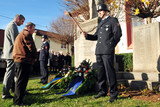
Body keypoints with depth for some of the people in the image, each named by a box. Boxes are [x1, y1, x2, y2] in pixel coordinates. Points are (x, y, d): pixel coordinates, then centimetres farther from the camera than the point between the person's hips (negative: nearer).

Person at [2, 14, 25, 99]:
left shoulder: (10, 25, 22)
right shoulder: (13, 25, -10)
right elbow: (15, 41, -18)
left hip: (9, 54, 11)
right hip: (12, 54, -11)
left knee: (11, 73, 15)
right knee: (9, 73, -6)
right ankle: (5, 94, 0)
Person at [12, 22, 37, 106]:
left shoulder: (20, 34, 26)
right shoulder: (27, 34, -7)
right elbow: (31, 47, -13)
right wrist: (35, 57, 2)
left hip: (18, 59, 10)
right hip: (24, 60, -10)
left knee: (20, 80, 17)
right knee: (22, 81, -7)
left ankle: (17, 99, 27)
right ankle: (18, 101, -1)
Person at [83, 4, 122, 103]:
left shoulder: (113, 20, 4)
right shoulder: (100, 23, 25)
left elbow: (118, 33, -6)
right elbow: (96, 36, 23)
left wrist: (110, 45, -8)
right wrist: (87, 36, 6)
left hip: (107, 51, -7)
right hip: (99, 51, 7)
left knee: (109, 72, -7)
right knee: (101, 72, 11)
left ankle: (114, 94, 3)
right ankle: (102, 91, 22)